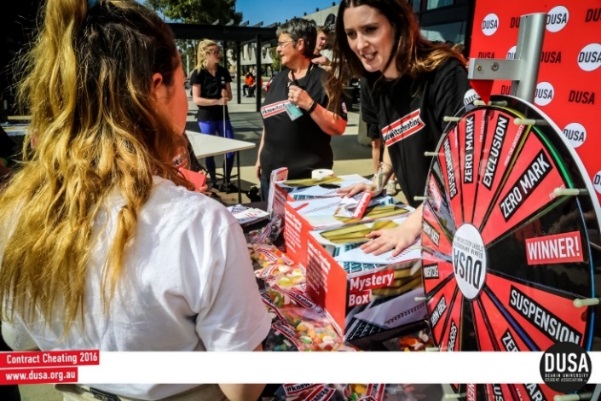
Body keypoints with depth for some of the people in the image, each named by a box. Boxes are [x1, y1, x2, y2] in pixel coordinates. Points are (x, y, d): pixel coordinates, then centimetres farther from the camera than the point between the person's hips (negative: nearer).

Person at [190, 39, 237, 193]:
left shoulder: (224, 72, 6)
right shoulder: (198, 73, -8)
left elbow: (229, 96, 11)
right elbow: (196, 99, -13)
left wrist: (226, 95, -13)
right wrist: (217, 101, -22)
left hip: (223, 116, 5)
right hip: (206, 118, -4)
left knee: (231, 148, 2)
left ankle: (226, 181, 17)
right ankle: (213, 182, 19)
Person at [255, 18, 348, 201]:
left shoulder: (323, 80, -9)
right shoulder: (278, 79, 9)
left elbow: (339, 128, -17)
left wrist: (309, 105, -27)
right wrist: (260, 157, 17)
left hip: (308, 177, -6)